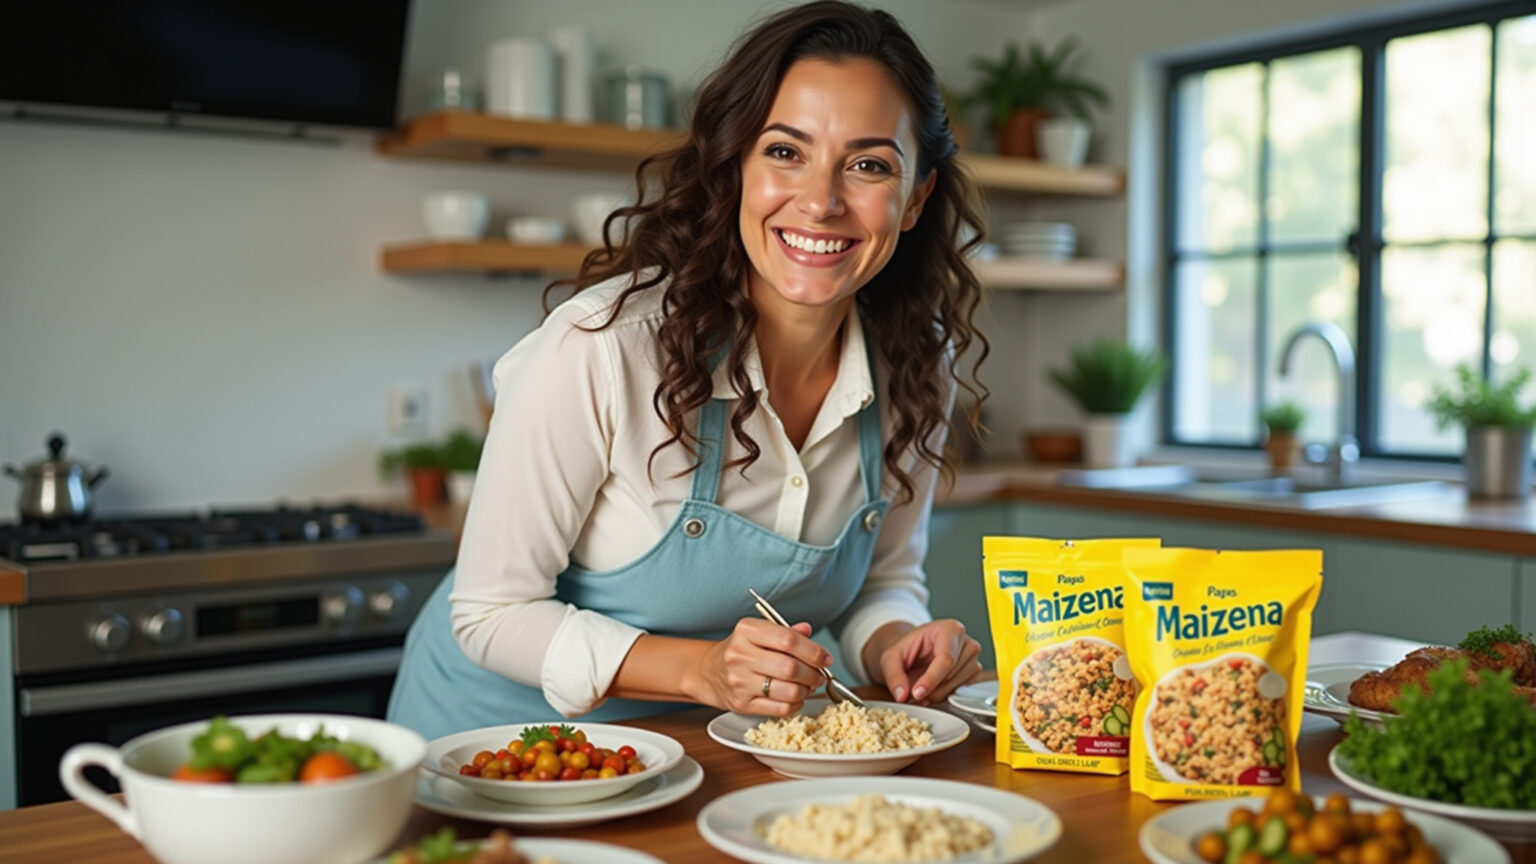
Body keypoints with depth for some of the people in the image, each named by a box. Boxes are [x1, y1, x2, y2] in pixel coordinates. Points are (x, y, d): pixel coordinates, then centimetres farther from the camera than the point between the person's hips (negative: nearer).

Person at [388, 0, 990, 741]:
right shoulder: (601, 346, -26)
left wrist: (897, 649, -16)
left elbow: (885, 581, 6)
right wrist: (705, 670, -28)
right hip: (511, 720, -4)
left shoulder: (919, 367, -10)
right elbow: (492, 613, -16)